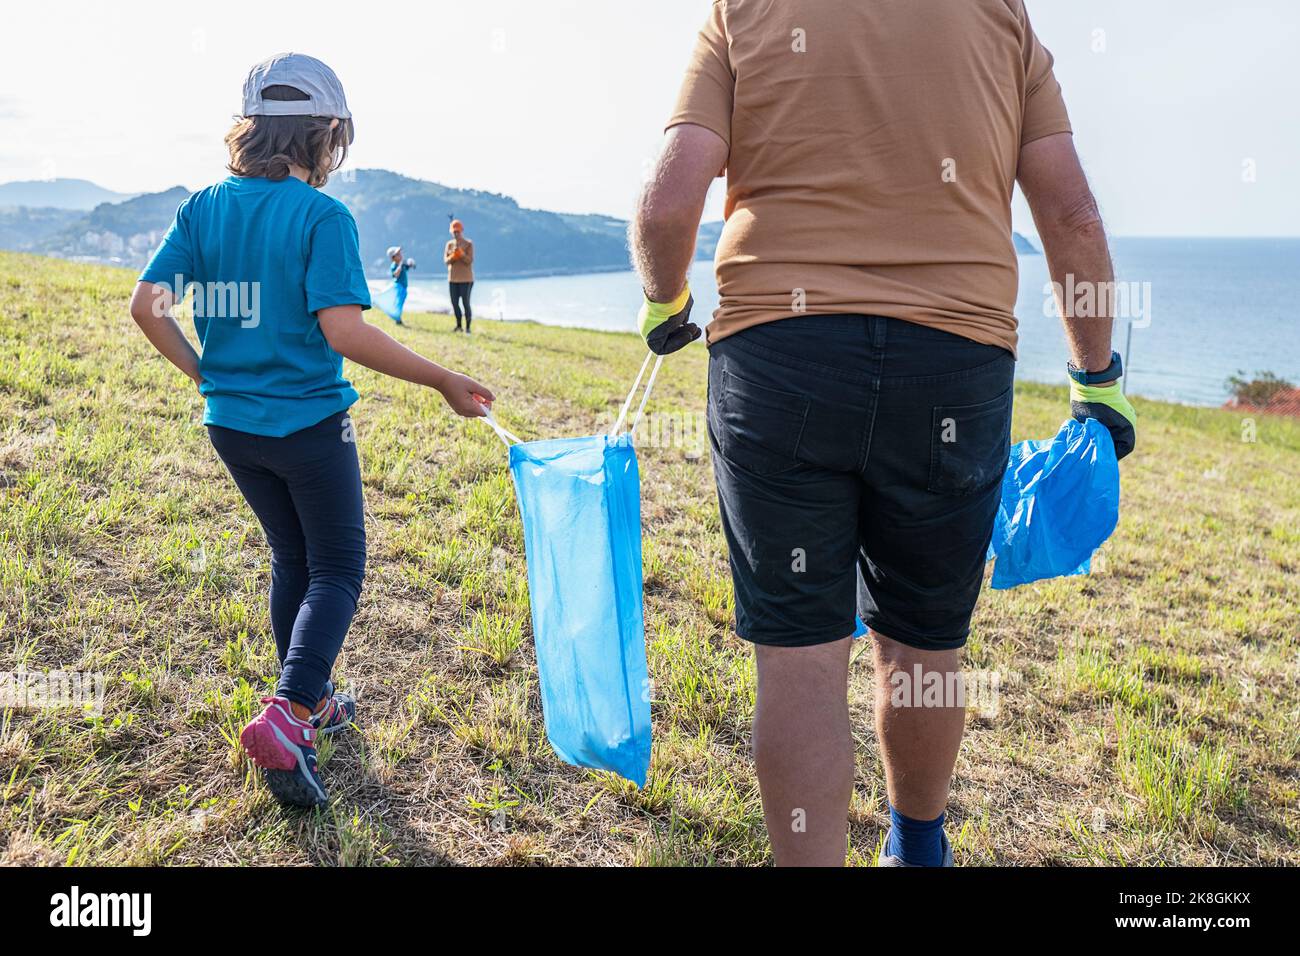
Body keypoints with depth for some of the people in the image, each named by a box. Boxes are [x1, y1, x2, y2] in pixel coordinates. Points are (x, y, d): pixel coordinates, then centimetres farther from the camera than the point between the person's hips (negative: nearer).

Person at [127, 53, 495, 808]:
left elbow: (147, 304, -2)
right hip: (307, 423, -6)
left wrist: (202, 374, 13)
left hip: (231, 424, 6)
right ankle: (286, 717, -9)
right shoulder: (323, 216, -14)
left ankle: (311, 700, 33)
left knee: (293, 558, 22)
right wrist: (444, 382, -18)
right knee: (338, 568, 7)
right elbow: (342, 330, -23)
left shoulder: (205, 207, 3)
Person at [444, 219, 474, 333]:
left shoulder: (468, 244, -5)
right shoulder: (449, 244, 8)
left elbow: (469, 261, -12)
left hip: (466, 278, -5)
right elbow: (446, 260, 0)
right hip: (453, 278, 5)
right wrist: (453, 256, -19)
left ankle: (468, 327, -1)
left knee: (465, 303, -7)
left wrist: (461, 253, -26)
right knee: (454, 303, 7)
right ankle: (458, 325, 20)